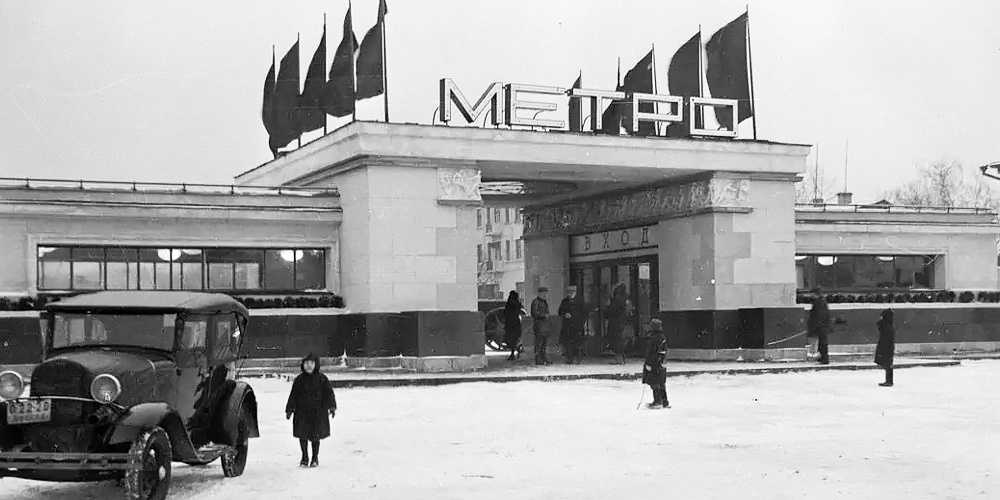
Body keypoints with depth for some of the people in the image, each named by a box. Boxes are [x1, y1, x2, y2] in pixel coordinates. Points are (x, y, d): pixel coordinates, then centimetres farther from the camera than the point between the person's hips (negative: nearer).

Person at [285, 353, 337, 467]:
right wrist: (289, 409, 3)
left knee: (316, 436, 4)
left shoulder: (322, 379, 1)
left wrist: (332, 406, -8)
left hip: (318, 412, -1)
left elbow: (329, 393, 1)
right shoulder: (299, 380, 4)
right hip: (302, 412, 1)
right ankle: (304, 457, 18)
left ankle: (315, 458, 18)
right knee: (302, 436, 2)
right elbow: (293, 396, 7)